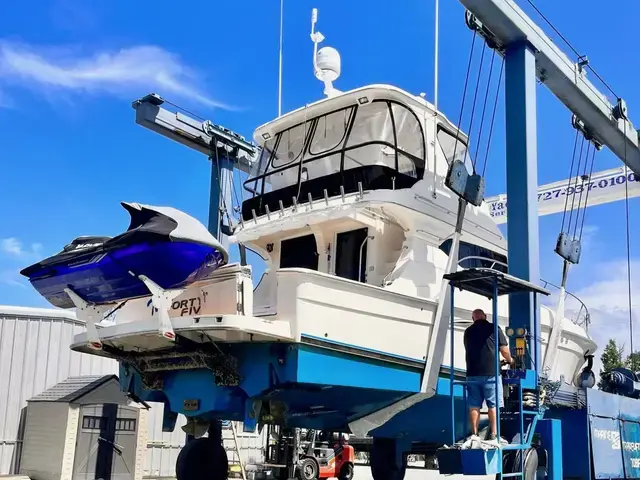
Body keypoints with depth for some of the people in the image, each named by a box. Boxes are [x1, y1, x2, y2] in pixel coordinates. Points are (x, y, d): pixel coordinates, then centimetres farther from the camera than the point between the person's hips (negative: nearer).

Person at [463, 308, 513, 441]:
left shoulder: (468, 331, 12)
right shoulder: (493, 329, 0)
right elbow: (504, 350, 1)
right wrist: (510, 360, 21)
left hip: (472, 374, 4)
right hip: (490, 373, -3)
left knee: (474, 405, 6)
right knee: (493, 405, 3)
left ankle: (474, 434, 8)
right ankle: (494, 434, 2)